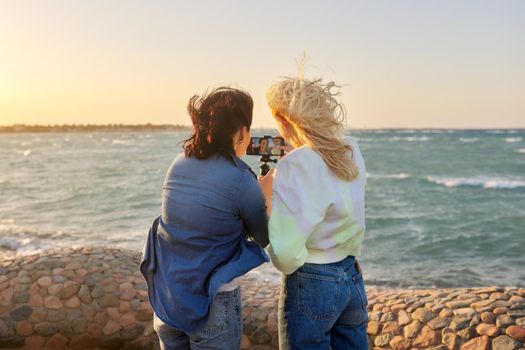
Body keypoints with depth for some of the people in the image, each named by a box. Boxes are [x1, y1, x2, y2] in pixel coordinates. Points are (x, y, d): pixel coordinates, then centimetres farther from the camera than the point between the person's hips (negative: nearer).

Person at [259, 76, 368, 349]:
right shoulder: (351, 150, 1)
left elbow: (286, 256, -22)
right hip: (352, 278, 7)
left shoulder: (295, 166, -20)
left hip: (312, 285, -7)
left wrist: (267, 197, -9)